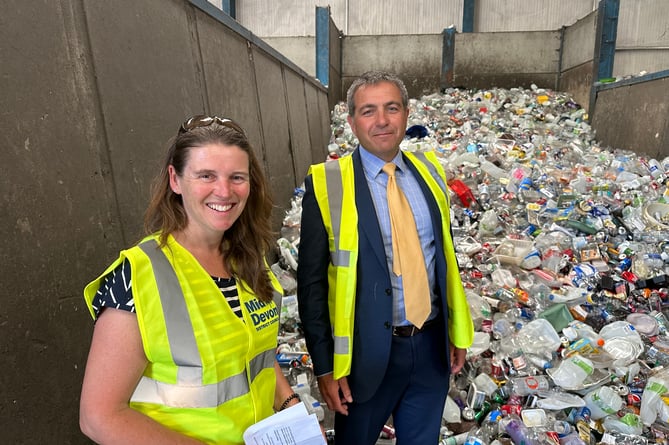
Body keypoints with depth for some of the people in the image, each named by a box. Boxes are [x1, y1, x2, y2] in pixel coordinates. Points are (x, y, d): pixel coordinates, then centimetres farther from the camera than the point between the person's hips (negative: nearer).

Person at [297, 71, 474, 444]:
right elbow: (312, 283, -10)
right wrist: (325, 366, -9)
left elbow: (445, 254, 10)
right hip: (369, 351, -3)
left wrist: (457, 332, 12)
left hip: (432, 346, 4)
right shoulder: (327, 184, -13)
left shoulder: (429, 171, 1)